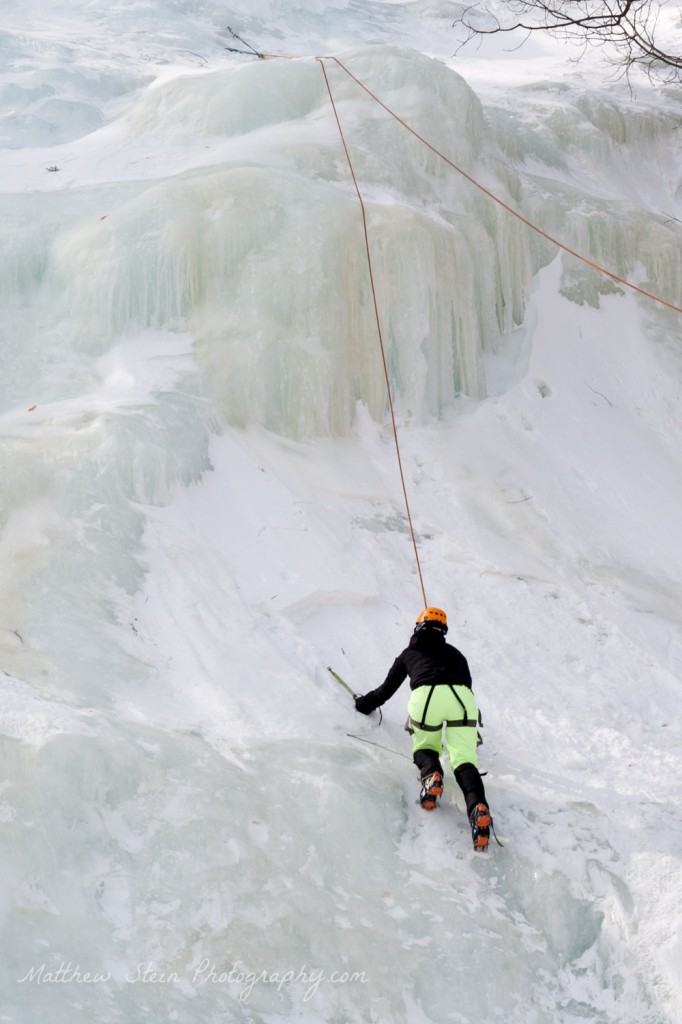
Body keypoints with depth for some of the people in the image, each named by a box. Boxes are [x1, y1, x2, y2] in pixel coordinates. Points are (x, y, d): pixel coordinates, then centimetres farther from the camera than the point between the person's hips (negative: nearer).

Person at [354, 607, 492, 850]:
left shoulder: (410, 653, 32)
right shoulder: (454, 653, 36)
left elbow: (386, 690, 39)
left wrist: (365, 704, 59)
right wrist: (472, 731, 54)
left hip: (425, 696, -1)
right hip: (461, 698, 1)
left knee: (424, 748, 22)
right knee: (464, 760, -4)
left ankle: (431, 774, -14)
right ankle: (477, 806, -33)